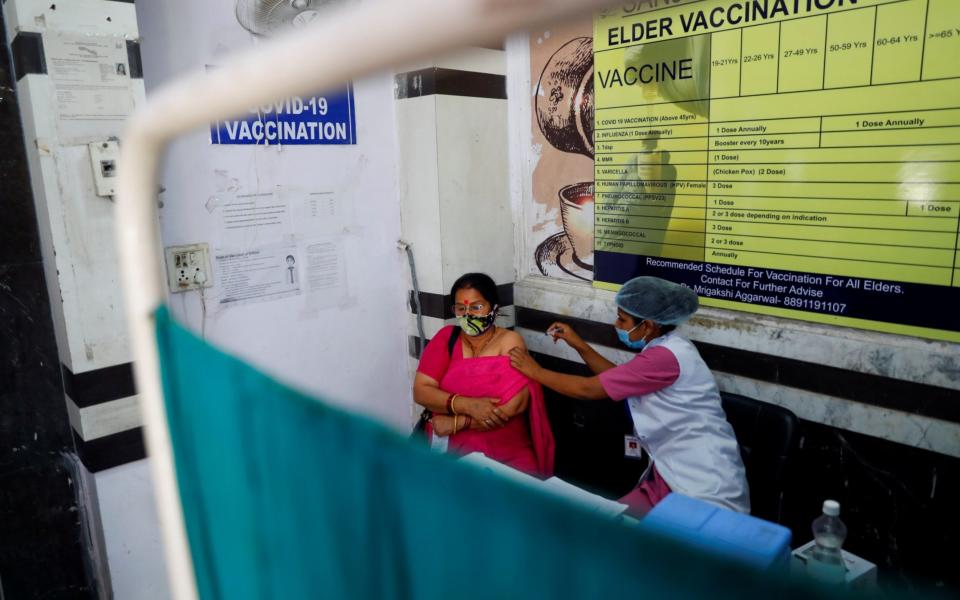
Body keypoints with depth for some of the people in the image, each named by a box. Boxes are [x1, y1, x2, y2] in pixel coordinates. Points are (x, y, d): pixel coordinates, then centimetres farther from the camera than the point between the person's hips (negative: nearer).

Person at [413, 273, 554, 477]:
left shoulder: (509, 341, -4)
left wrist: (456, 422, -15)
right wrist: (467, 405, -20)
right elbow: (421, 391, -4)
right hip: (448, 446, 2)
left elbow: (514, 405, -14)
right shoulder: (446, 337, 4)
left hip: (505, 450, -2)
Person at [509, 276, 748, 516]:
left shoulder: (665, 357, -24)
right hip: (680, 474, 9)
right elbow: (616, 378, 18)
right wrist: (580, 346, 12)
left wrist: (535, 371, -5)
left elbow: (588, 390, -18)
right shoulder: (666, 349, 8)